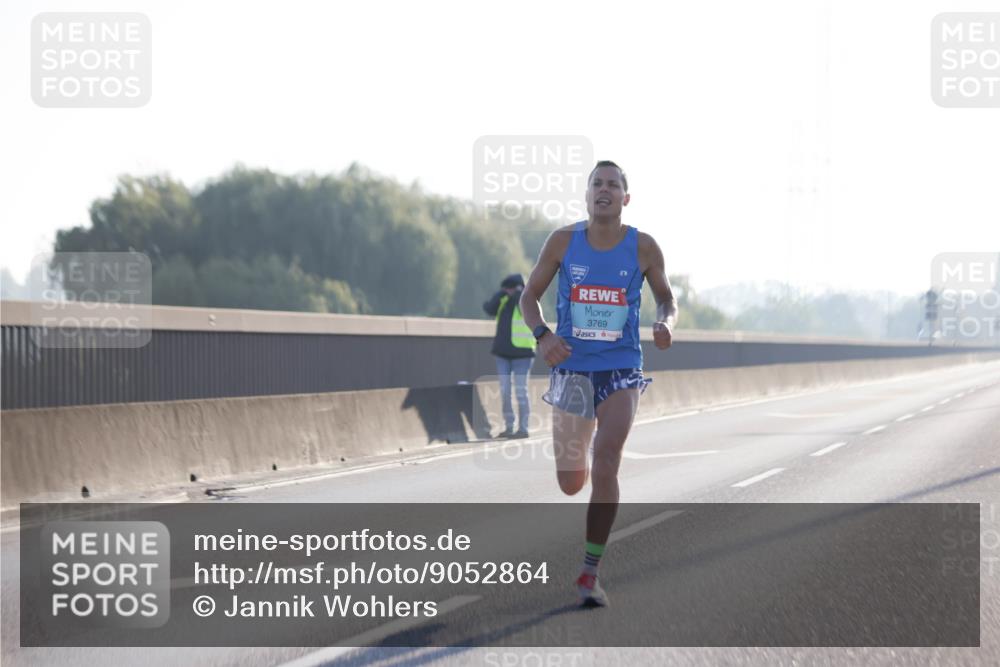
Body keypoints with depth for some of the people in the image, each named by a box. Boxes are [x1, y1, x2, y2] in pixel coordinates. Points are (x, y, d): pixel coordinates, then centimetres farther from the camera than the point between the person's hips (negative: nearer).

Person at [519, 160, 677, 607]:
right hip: (571, 368, 1)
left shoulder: (643, 247, -3)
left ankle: (590, 573, -8)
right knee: (570, 483, 7)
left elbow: (666, 299, 10)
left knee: (606, 468, -18)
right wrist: (542, 335, -14)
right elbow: (529, 294, 5)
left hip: (621, 369, -1)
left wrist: (665, 324, -13)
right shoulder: (563, 241, -3)